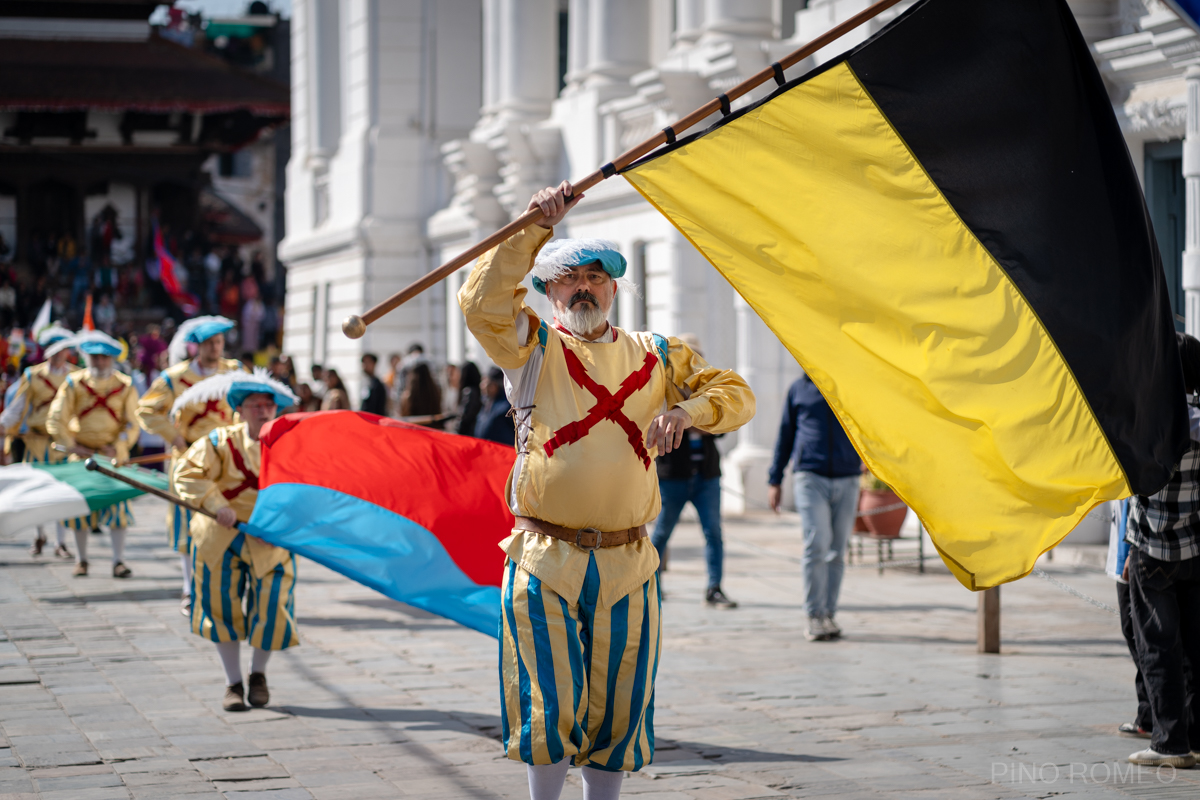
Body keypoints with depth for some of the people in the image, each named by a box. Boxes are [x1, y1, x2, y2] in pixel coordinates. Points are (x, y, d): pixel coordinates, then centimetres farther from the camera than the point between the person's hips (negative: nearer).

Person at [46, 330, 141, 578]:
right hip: (82, 453, 1)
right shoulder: (74, 383, 0)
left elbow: (132, 425, 0)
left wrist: (115, 448, -12)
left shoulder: (125, 386, 0)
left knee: (117, 505, -6)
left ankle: (118, 561, -2)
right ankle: (81, 560, 15)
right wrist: (73, 446, -10)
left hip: (114, 454, -1)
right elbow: (56, 421, -1)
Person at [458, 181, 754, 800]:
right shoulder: (534, 347, 4)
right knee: (550, 705, -3)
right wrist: (535, 228, -21)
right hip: (544, 556, -3)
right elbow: (481, 302, -14)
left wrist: (685, 411, -11)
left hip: (626, 561, 3)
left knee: (616, 707, 8)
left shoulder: (657, 357, 14)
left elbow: (735, 395, 10)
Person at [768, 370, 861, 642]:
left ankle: (829, 614, 13)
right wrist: (775, 480, 14)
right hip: (810, 476, -2)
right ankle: (814, 616, -8)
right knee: (817, 543, -13)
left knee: (837, 550, 4)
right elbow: (785, 434, 15)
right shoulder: (799, 389, 11)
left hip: (847, 478, 2)